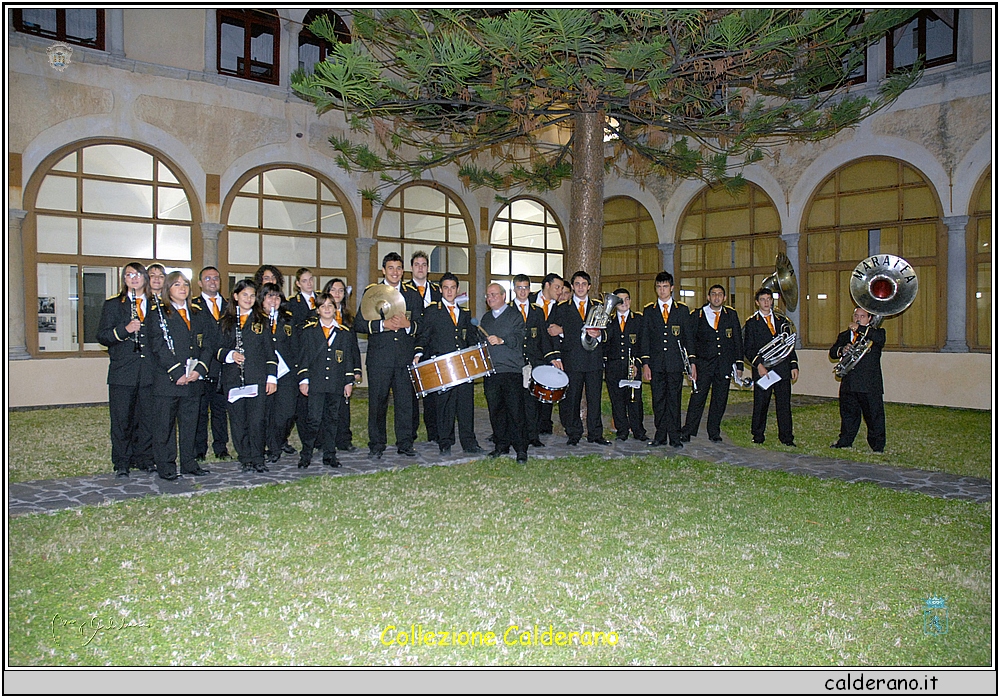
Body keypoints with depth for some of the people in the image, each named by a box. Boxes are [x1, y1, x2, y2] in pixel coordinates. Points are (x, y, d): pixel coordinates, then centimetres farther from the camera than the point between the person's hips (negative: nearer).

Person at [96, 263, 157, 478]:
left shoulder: (156, 305, 13)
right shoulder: (113, 304, 8)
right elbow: (102, 336, 1)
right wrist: (124, 330, -16)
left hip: (150, 372, 2)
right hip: (122, 371, -2)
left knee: (148, 418, 5)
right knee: (122, 419, 1)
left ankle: (144, 459, 17)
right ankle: (121, 463, 11)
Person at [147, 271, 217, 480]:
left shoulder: (198, 315, 14)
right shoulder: (159, 313, 0)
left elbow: (208, 344, 9)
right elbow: (158, 347, -9)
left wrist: (199, 369, -5)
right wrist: (177, 373, -15)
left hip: (193, 380, 4)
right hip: (166, 381, -4)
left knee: (190, 424, 11)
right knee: (164, 425, 1)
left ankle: (189, 463, 19)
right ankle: (165, 466, 10)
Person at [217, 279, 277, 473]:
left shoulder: (262, 320, 10)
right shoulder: (225, 321, 11)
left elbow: (269, 350, 7)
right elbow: (218, 350, 10)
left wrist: (271, 377, 0)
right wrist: (230, 355, -12)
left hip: (257, 377, -1)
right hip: (233, 378, 1)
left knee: (257, 419, -6)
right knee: (238, 419, 3)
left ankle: (258, 458, 5)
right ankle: (245, 459, 13)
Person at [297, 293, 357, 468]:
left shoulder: (343, 332, 11)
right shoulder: (309, 330, 6)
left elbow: (348, 358, 13)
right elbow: (303, 356, 4)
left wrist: (349, 382, 8)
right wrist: (303, 380, -4)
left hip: (336, 384, 2)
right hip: (315, 383, -2)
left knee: (332, 420, 8)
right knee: (313, 419, -7)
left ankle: (330, 455, 16)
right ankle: (305, 454, 6)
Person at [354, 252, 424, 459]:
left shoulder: (412, 295, 14)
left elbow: (421, 325, 10)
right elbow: (359, 324, -1)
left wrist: (408, 324, -10)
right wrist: (383, 324, -13)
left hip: (405, 357, 2)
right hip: (379, 358, -2)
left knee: (405, 401, 2)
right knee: (377, 402, 2)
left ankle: (405, 444, 12)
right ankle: (376, 445, 13)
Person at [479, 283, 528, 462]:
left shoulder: (515, 316, 2)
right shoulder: (486, 318, 20)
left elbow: (519, 339, -13)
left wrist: (501, 340, -29)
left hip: (511, 371, -5)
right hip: (490, 372, 6)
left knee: (515, 411, -6)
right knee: (495, 410, 7)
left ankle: (521, 449, -1)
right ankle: (501, 445, 18)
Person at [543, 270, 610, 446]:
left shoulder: (598, 306, 14)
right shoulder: (562, 309, 10)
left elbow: (608, 330, 15)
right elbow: (554, 334, 6)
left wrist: (599, 334, -8)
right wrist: (556, 357, -4)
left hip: (595, 359, 1)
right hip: (571, 360, -1)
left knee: (595, 397, 3)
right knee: (572, 398, 2)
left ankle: (595, 434, 13)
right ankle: (574, 434, 12)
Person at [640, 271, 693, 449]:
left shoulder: (682, 310, 9)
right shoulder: (648, 310, 10)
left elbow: (688, 337, 9)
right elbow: (645, 339, 7)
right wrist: (645, 364, -1)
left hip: (676, 362, -1)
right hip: (656, 363, 1)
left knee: (674, 400, 0)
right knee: (658, 400, 3)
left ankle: (675, 437, 7)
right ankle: (660, 436, 12)